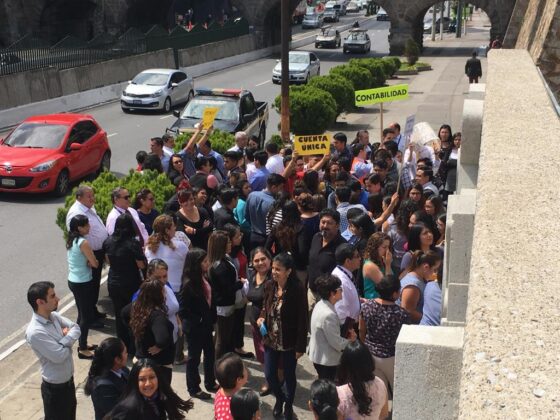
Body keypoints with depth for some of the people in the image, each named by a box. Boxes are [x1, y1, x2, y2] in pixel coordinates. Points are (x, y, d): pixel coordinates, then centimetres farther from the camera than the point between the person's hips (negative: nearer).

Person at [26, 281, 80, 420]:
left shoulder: (53, 315, -5)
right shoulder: (35, 332, -31)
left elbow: (76, 328, 1)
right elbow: (60, 355, -29)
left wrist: (65, 340, -19)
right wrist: (68, 342, -10)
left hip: (68, 379, 8)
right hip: (55, 386, -8)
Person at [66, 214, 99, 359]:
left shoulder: (71, 241, 6)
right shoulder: (83, 243, -21)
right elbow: (95, 263, -18)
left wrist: (88, 261, -6)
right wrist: (90, 261, 2)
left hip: (73, 281, 9)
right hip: (83, 283, -9)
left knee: (82, 314, 19)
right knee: (87, 316, 3)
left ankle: (82, 344, 31)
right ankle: (83, 350, 11)